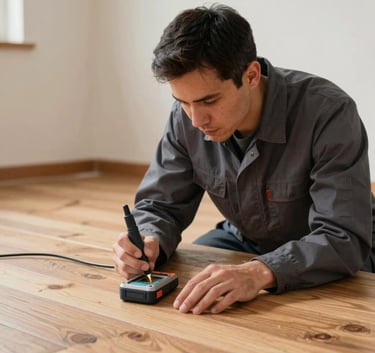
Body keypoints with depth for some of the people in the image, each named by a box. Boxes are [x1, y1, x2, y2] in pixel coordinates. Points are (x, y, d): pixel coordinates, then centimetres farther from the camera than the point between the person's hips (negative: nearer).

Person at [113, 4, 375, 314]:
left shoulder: (328, 113, -30)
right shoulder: (187, 118, -15)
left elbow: (345, 239, -33)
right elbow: (160, 204, -7)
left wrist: (261, 272, -50)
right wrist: (148, 243, -30)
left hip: (335, 262, -3)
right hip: (244, 241, 4)